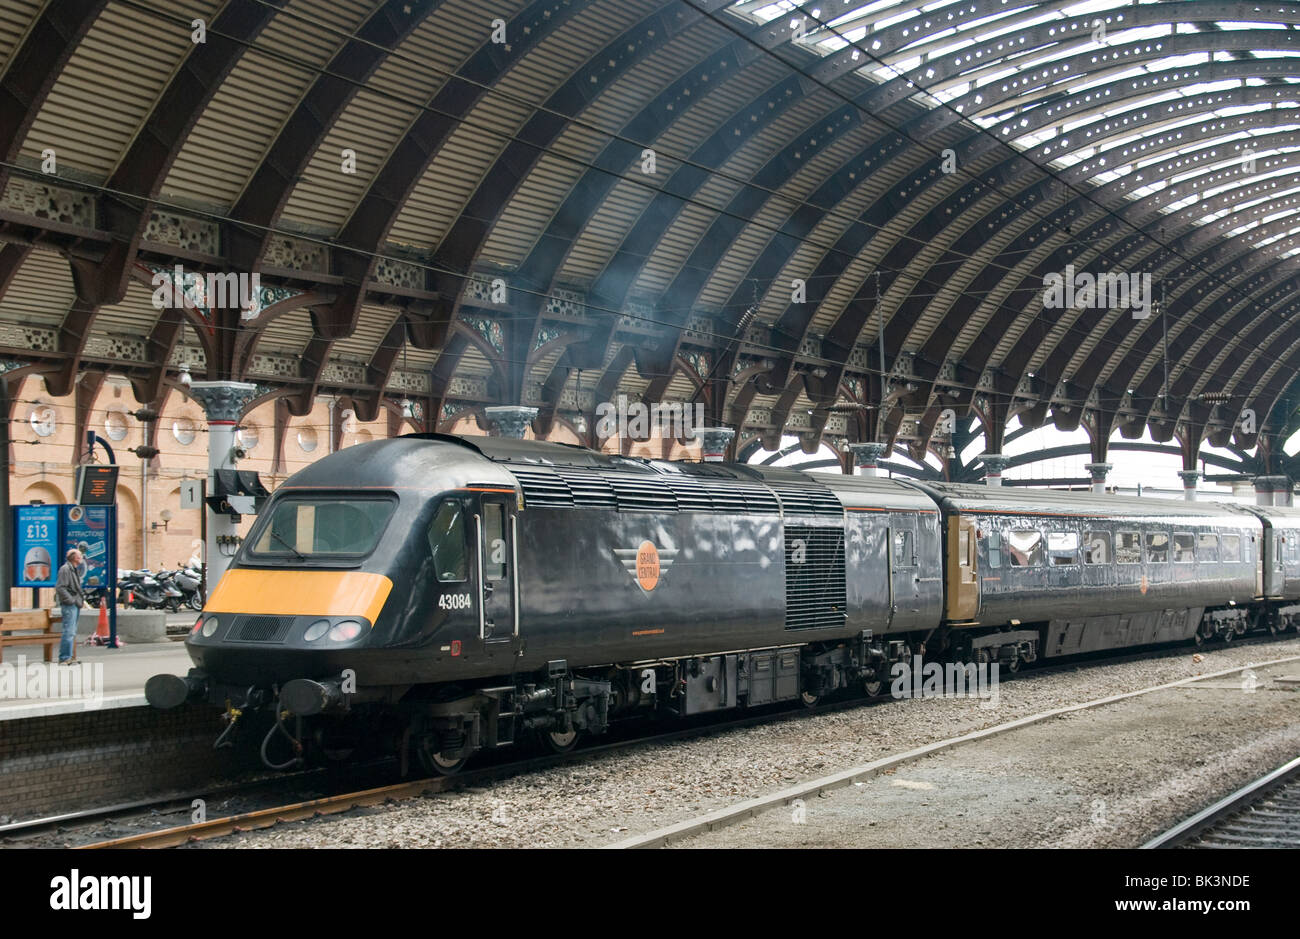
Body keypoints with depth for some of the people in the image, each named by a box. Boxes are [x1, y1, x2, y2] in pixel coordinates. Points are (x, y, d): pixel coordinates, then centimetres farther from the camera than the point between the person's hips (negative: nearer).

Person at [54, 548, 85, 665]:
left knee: (72, 632, 13)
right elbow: (60, 588, -19)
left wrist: (81, 598, 16)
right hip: (69, 605, -10)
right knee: (69, 632, -13)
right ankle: (64, 658, -12)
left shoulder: (75, 570, 19)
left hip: (76, 604, 10)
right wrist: (71, 600, -19)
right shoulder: (65, 569, -12)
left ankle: (67, 657, 18)